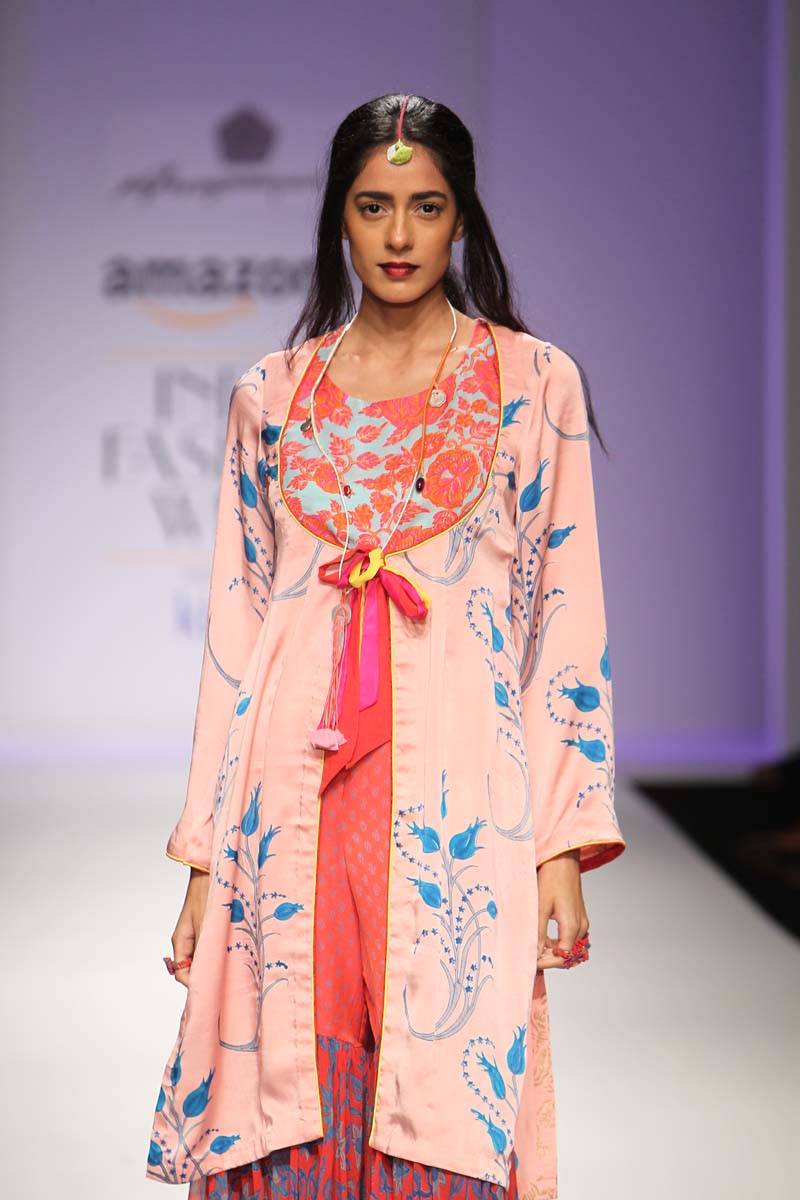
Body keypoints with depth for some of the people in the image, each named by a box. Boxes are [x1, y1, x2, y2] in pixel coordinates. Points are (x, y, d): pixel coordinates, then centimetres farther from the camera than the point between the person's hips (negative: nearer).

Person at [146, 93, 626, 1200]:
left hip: (461, 808, -2)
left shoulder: (535, 383, 5)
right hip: (295, 807, 2)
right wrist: (206, 860, 6)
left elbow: (569, 623, 2)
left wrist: (564, 847, -5)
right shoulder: (271, 398, 11)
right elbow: (234, 638, 11)